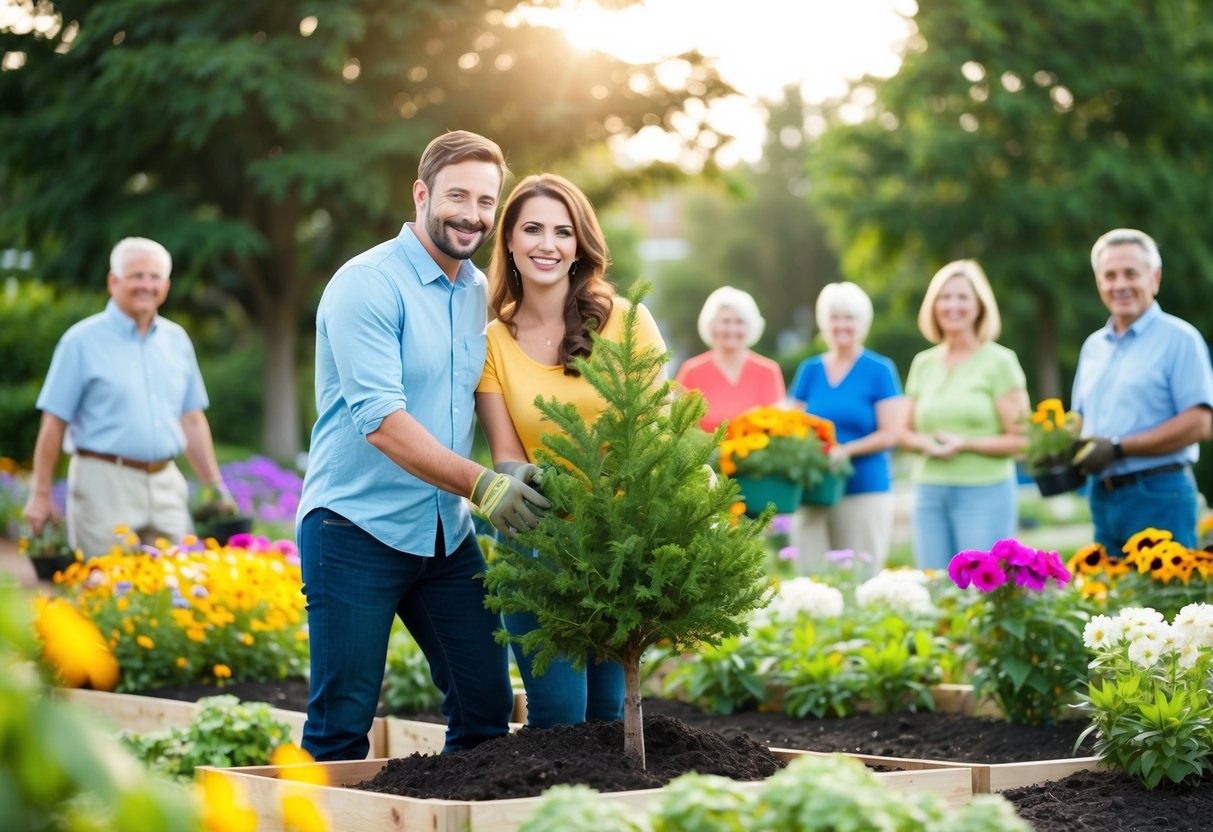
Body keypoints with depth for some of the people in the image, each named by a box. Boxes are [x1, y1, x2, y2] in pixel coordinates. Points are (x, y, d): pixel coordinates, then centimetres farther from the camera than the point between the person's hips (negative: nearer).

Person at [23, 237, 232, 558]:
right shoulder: (82, 341, -2)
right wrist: (41, 494, -7)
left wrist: (216, 488, 13)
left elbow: (192, 420, 17)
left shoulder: (176, 340, 13)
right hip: (105, 483, -5)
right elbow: (54, 423, -4)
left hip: (166, 484, 5)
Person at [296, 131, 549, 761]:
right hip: (358, 527, -7)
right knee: (342, 722, -3)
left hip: (446, 533, 7)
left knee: (488, 707, 6)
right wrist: (480, 484, -27)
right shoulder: (367, 284, -12)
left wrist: (516, 476, -2)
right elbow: (381, 421, -20)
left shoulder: (480, 293, 12)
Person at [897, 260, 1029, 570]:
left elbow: (1019, 439, -5)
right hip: (929, 492, 5)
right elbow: (904, 432, 17)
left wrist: (965, 444, -18)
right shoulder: (923, 363, 12)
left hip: (984, 491, -4)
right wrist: (925, 443, -5)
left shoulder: (999, 362, -2)